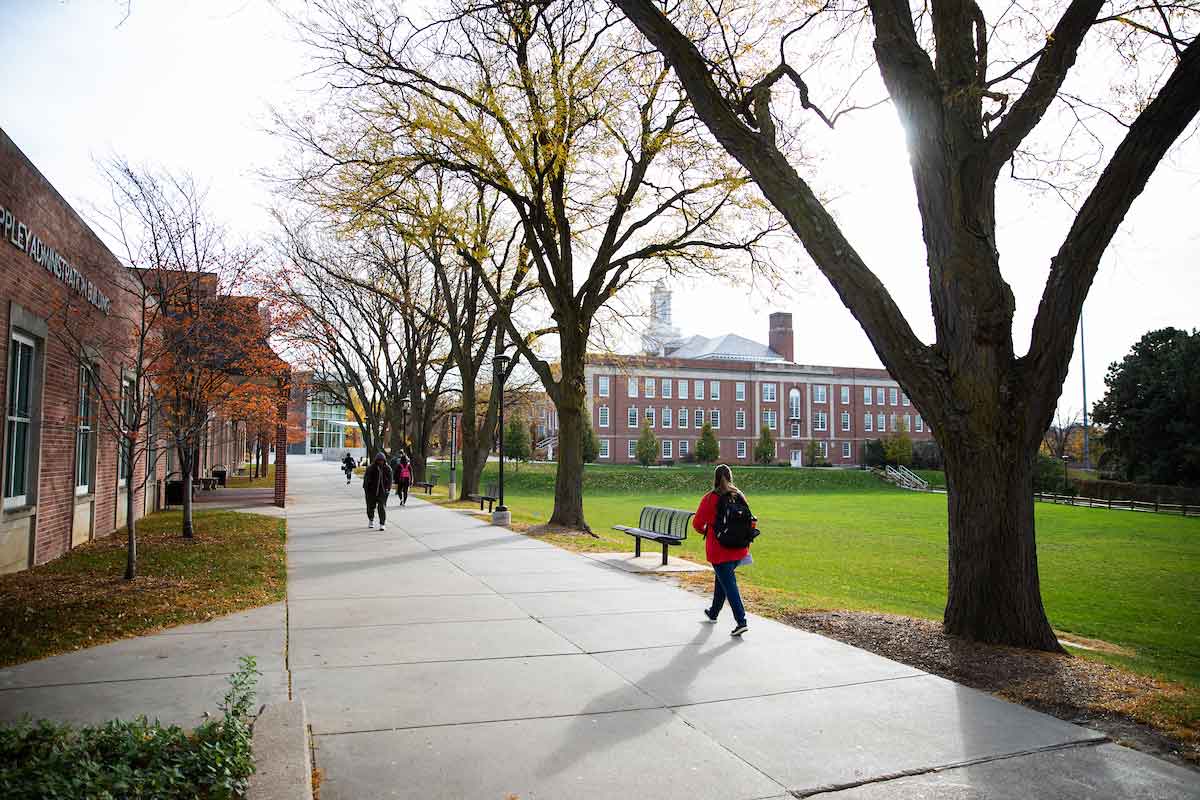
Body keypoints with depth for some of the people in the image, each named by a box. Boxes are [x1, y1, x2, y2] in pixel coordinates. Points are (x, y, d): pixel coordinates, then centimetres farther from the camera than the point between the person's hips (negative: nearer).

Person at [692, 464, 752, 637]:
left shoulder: (710, 498, -12)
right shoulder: (739, 496, 1)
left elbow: (697, 523, -10)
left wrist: (704, 531, 11)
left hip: (719, 549, -6)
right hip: (739, 549, 6)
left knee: (729, 583, -2)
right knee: (721, 579, 23)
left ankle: (741, 621, -9)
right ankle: (713, 613, 39)